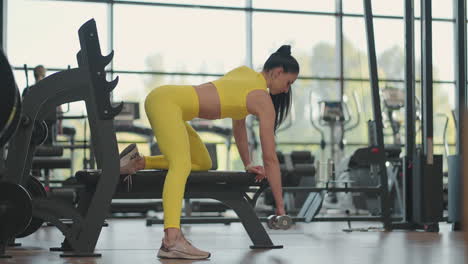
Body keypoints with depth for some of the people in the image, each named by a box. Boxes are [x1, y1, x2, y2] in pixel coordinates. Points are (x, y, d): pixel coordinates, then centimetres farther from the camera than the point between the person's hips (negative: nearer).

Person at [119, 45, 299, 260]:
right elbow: (270, 158, -5)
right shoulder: (263, 101, -7)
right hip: (166, 100, -10)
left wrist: (248, 164, 32)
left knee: (203, 164, 17)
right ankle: (172, 241, -47)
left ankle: (137, 162, 12)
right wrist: (280, 207, -1)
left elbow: (238, 123, 29)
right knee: (182, 165, -30)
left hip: (164, 98, 10)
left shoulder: (244, 72, 17)